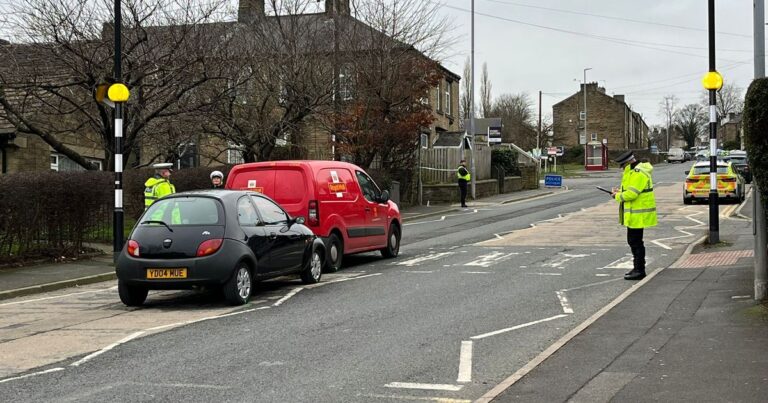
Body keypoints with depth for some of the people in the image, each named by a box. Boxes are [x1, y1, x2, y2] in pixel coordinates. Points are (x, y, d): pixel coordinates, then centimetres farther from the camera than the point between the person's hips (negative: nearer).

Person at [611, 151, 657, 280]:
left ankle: (639, 270, 0)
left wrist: (618, 196, -10)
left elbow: (632, 194, -25)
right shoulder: (634, 171, 14)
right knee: (633, 241, 17)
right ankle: (637, 268, 26)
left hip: (637, 215, -11)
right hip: (634, 214, 11)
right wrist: (621, 191, 7)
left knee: (636, 242, -5)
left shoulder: (638, 174, -20)